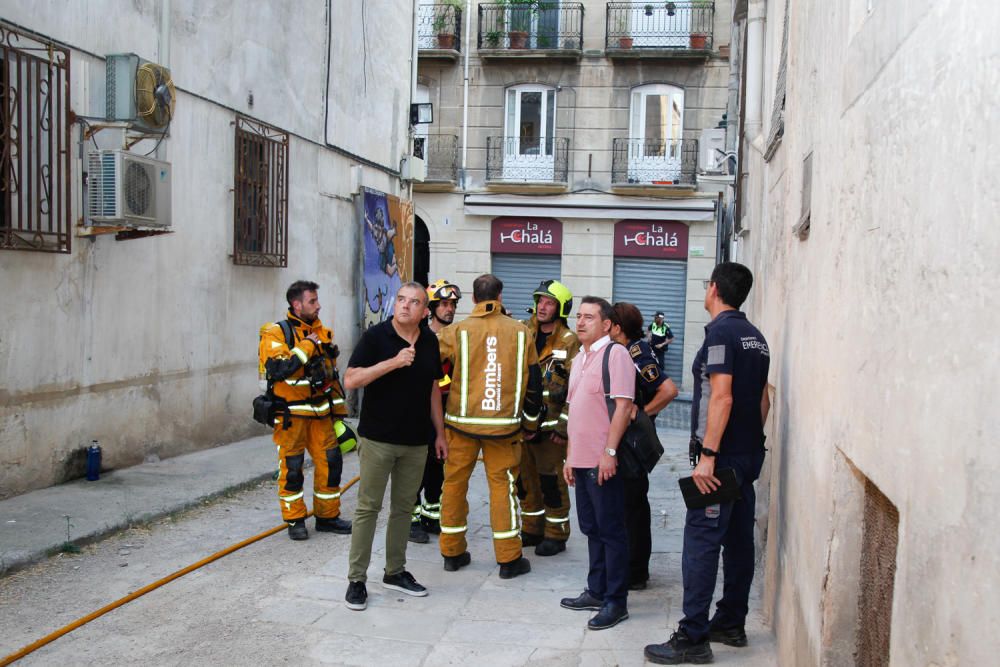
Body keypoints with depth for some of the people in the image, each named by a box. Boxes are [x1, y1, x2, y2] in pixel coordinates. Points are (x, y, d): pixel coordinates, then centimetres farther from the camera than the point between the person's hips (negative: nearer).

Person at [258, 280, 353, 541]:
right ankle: (295, 520, 16)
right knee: (292, 467, 2)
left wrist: (338, 407, 18)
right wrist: (306, 346, -18)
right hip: (291, 414, -6)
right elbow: (277, 368, -23)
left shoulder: (322, 333, 12)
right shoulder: (276, 333, -8)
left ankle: (327, 516, 21)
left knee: (331, 461, 7)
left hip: (320, 412, 6)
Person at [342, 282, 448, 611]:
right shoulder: (375, 336, -8)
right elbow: (351, 380, -16)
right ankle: (356, 579, 9)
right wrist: (393, 362, -23)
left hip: (415, 442, 5)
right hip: (378, 439, -4)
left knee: (403, 508, 12)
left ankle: (395, 572, 25)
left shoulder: (430, 341, 7)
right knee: (368, 508, 0)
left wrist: (440, 433, 14)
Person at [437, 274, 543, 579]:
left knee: (455, 482, 12)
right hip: (504, 422, 0)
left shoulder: (457, 331, -4)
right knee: (502, 484, 7)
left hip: (462, 420, 0)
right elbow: (533, 381, 7)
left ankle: (452, 552, 21)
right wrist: (530, 421, 19)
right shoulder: (520, 332, 1)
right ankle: (509, 559, 11)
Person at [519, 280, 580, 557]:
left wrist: (564, 427, -14)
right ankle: (532, 529, 26)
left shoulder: (569, 342, -8)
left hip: (550, 426, -6)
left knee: (551, 479, -1)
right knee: (525, 477, 12)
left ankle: (556, 534, 12)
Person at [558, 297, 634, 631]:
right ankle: (596, 591, 26)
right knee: (592, 528, 15)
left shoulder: (615, 353, -10)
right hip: (581, 461, 8)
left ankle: (616, 601, 7)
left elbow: (623, 405, -17)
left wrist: (610, 452, -21)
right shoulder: (579, 359, 17)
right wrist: (570, 456, 18)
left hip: (603, 461, -8)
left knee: (611, 531, -1)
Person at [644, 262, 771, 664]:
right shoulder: (755, 336, 14)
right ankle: (731, 625, 23)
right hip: (749, 454, 10)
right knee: (738, 539, 13)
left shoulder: (721, 331, -14)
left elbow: (722, 397, -21)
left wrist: (707, 456, -22)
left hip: (723, 455, -10)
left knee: (701, 541, -8)